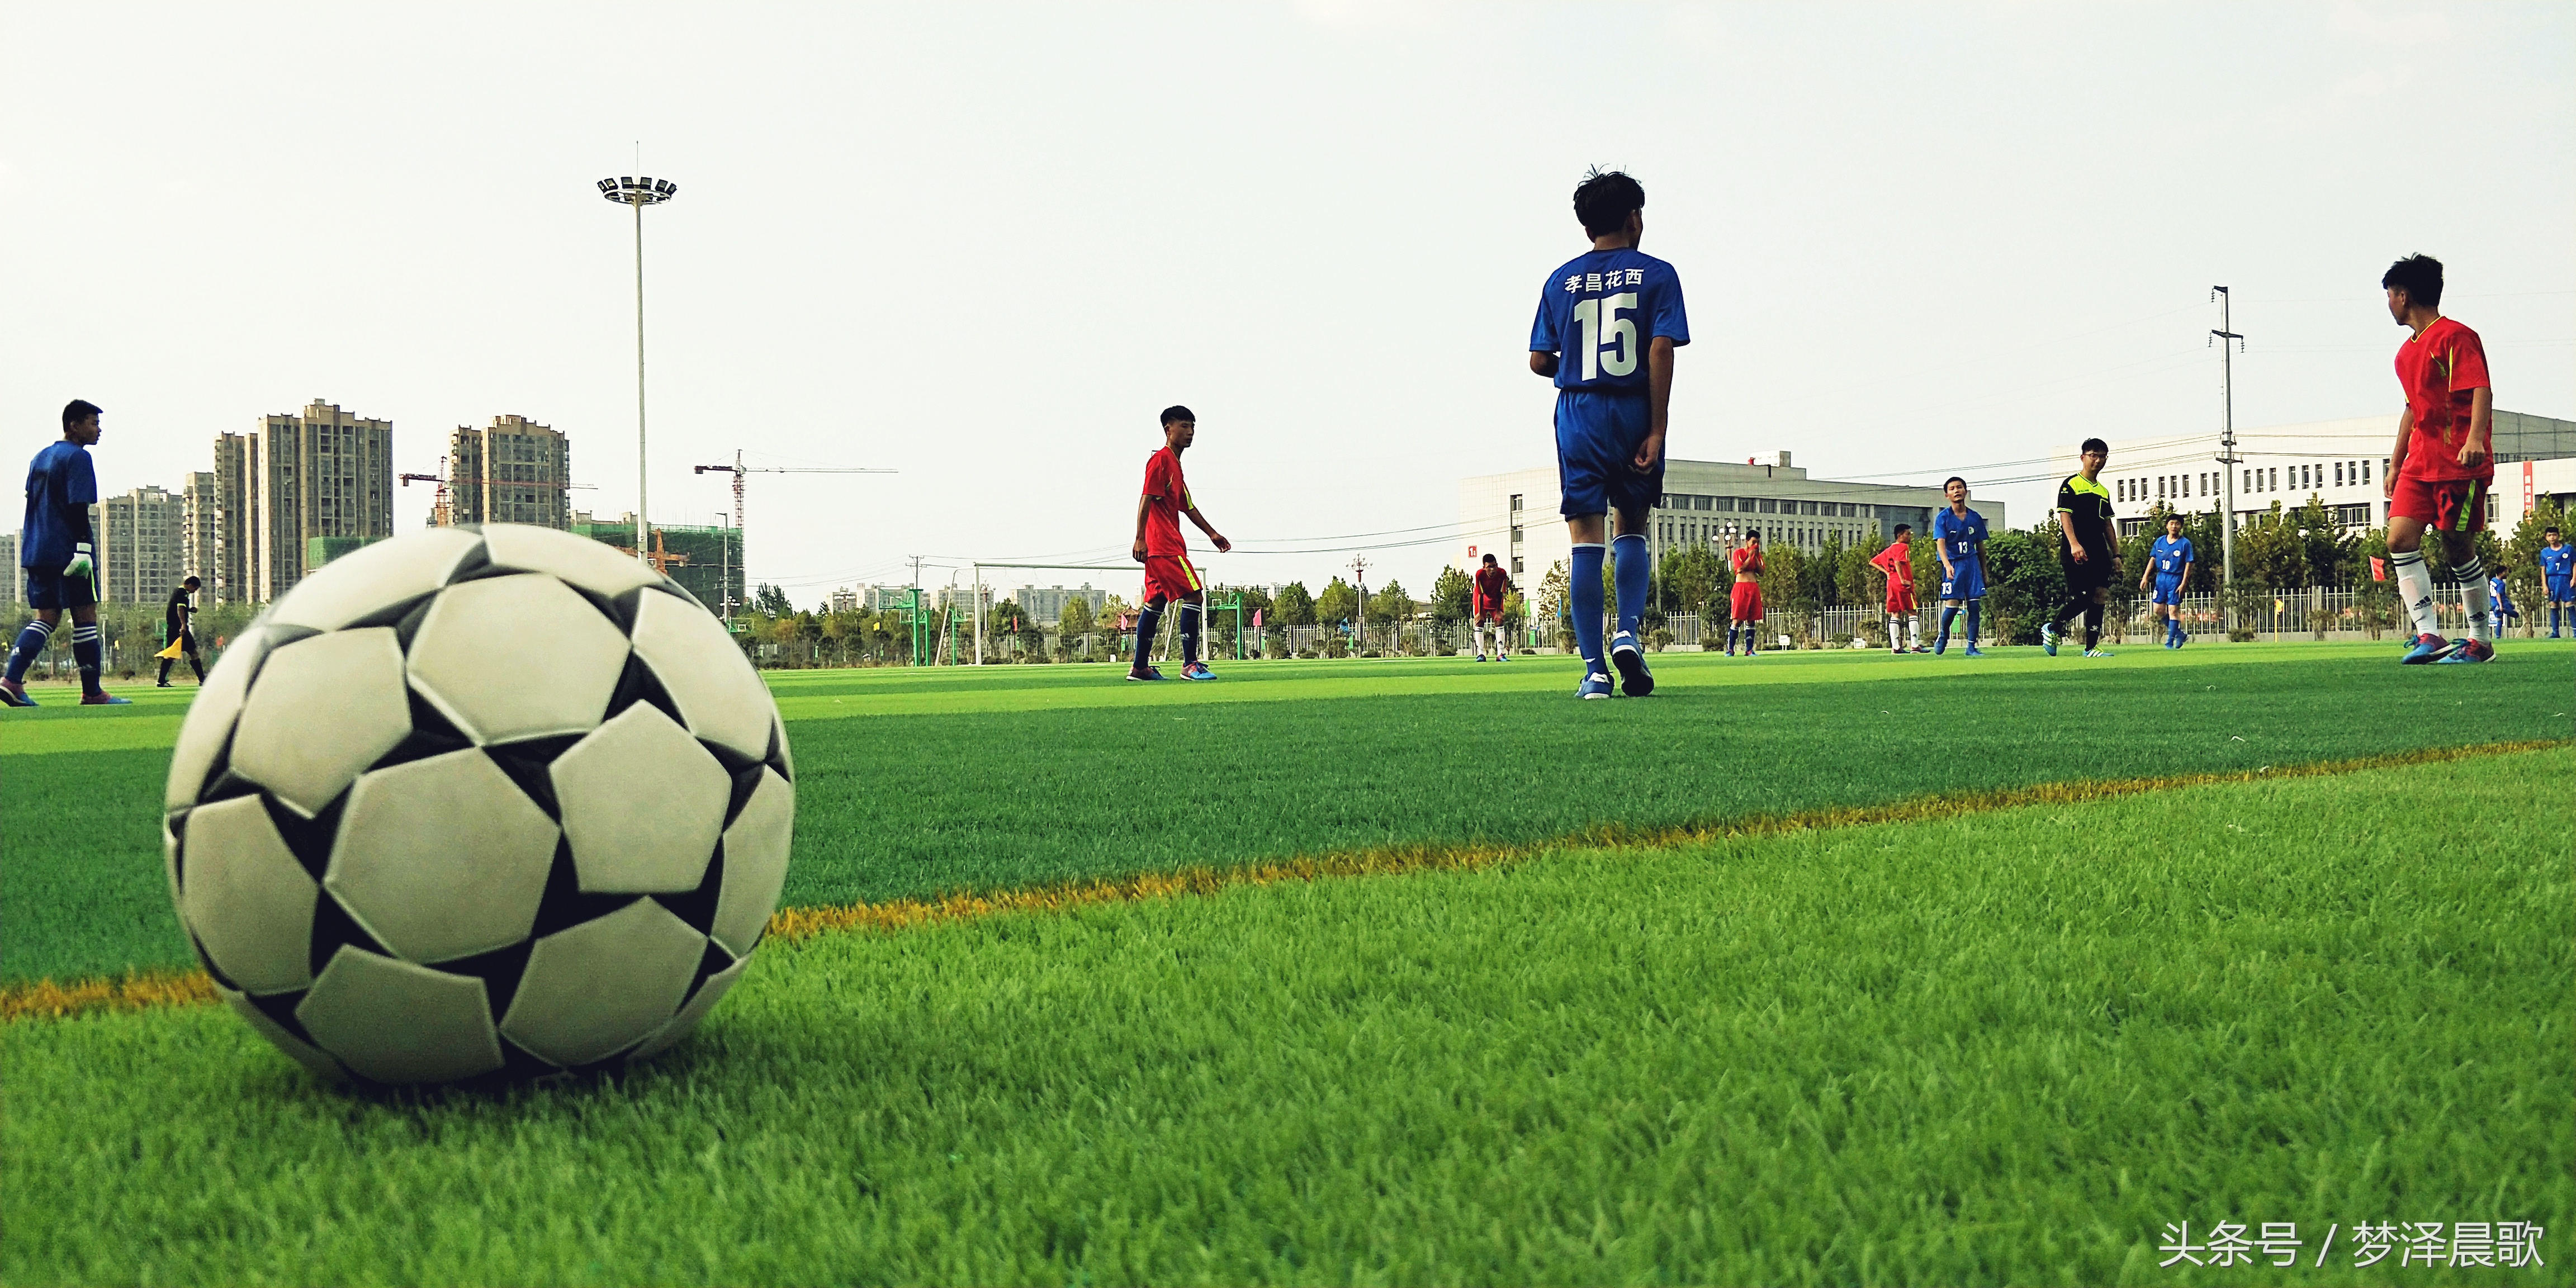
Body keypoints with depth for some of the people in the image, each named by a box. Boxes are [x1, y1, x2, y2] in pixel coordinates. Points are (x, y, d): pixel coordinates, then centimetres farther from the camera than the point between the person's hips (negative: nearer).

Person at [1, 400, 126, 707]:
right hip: (68, 551, -8)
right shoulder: (77, 457, -8)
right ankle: (92, 692, 1)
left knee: (47, 618, 7)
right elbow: (78, 508, -16)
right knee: (86, 618, -1)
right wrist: (83, 548, -20)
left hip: (36, 552, 8)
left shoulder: (40, 458, 19)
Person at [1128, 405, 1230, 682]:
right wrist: (1140, 539, -24)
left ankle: (1140, 668, 16)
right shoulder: (1161, 460, -10)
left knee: (1155, 602, 12)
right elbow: (1146, 499, -17)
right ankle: (1190, 665, -13)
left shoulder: (1175, 464, 20)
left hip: (1166, 545, 11)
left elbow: (1188, 507, 28)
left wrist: (1212, 533, 29)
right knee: (1194, 595, -12)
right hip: (1164, 546, -11)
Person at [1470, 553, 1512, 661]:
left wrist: (1499, 611, -16)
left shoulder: (1502, 574, -28)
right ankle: (1480, 654, -8)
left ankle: (1500, 654, -7)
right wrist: (1480, 613, -21)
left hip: (1495, 599, 1)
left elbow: (1501, 594, -18)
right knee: (1479, 623, -8)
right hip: (1482, 599, -1)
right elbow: (1480, 594, -25)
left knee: (1499, 622, -6)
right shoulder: (1480, 574, -32)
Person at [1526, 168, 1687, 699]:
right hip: (1635, 413, -1)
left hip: (1578, 416, 1)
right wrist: (1657, 430, -10)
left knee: (1586, 542, 1)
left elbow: (1539, 360, 6)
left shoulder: (1561, 281, 9)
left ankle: (1594, 669, -4)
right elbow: (1661, 351, -9)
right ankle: (1628, 633, -7)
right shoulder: (1656, 275, 1)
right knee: (1631, 530, 15)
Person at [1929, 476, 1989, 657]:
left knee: (1975, 605, -3)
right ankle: (1943, 637, 17)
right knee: (1952, 605, -11)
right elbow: (1940, 543, -16)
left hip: (1972, 563, 4)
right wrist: (1947, 565, -32)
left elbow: (1981, 547, 15)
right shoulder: (1943, 518, -4)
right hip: (1953, 565, -4)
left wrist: (1984, 573, 16)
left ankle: (1971, 647, 2)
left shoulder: (1975, 518, 8)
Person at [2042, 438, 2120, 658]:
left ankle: (2091, 648, 2)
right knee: (2082, 598, -14)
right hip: (2077, 552, -7)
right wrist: (2074, 544, -25)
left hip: (2099, 553, 7)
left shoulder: (2103, 491, 21)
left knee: (2099, 595, 0)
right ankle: (2052, 628, 8)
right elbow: (2065, 515, -11)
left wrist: (2116, 555, 17)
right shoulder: (2071, 484, -1)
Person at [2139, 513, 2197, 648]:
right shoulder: (2160, 541, 7)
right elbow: (2152, 560, 12)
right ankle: (2178, 633, 19)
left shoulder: (2185, 543, -5)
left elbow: (2188, 565, -6)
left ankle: (2170, 642, -1)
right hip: (2161, 577, 5)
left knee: (2173, 610, -6)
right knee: (2159, 609, 4)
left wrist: (2183, 583, -13)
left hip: (2176, 579, -5)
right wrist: (2145, 577, 5)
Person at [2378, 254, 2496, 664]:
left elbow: (2482, 390, -17)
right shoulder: (2406, 353, 19)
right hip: (2420, 463, 8)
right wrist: (2395, 464, 25)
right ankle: (2429, 635, -13)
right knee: (2400, 539, -9)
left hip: (2460, 464, -8)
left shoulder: (2456, 337, -7)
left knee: (2458, 548, -3)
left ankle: (2481, 641, 11)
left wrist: (2475, 439, -33)